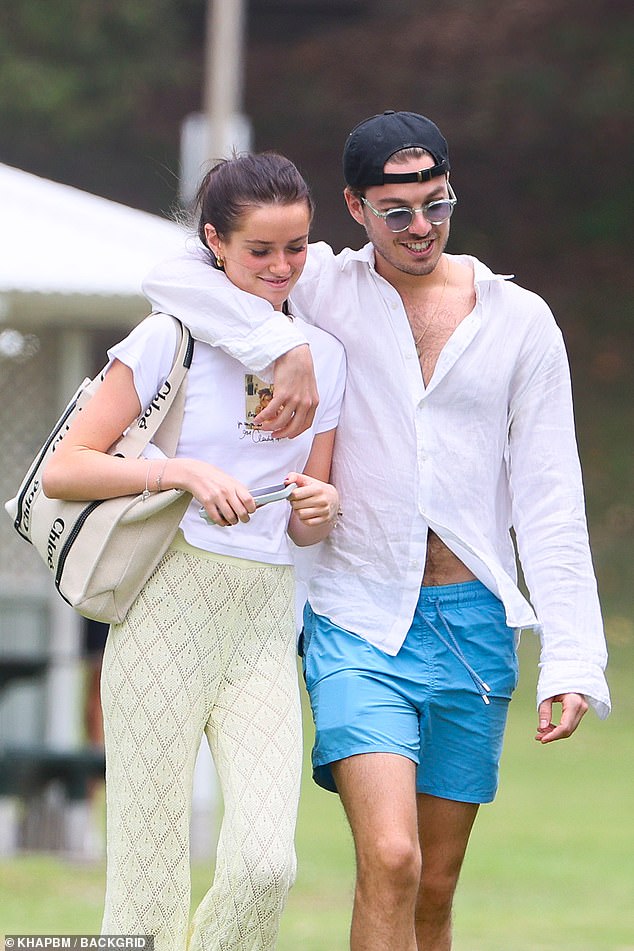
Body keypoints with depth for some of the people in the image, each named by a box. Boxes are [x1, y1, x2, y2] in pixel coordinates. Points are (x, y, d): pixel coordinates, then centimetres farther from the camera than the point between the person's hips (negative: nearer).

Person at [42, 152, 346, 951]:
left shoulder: (323, 355, 13)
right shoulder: (171, 338, -1)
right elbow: (62, 471, -5)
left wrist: (318, 510, -5)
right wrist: (185, 472, -17)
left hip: (267, 623, 4)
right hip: (168, 610, -4)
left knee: (266, 864, -13)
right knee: (148, 884, -5)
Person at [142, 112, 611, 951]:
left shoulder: (520, 321, 5)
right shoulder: (325, 289, 2)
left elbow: (550, 501, 2)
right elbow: (174, 279, -8)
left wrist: (573, 660, -6)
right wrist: (285, 351, -20)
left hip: (475, 623, 2)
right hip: (359, 621, -2)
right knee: (390, 862, -19)